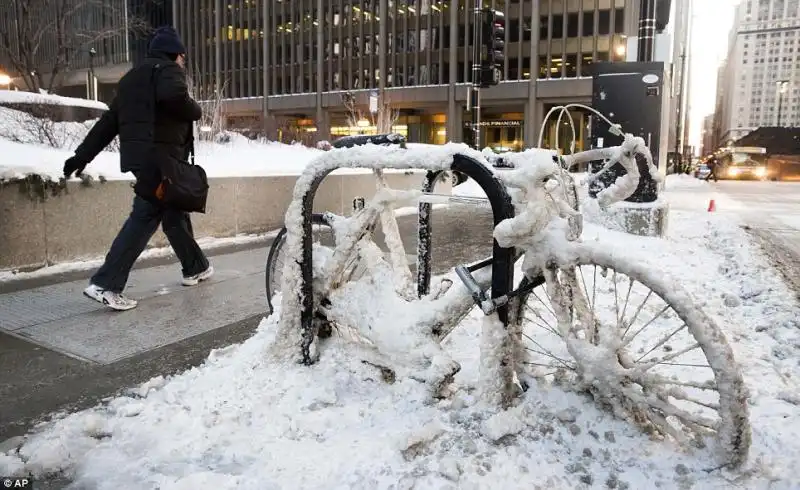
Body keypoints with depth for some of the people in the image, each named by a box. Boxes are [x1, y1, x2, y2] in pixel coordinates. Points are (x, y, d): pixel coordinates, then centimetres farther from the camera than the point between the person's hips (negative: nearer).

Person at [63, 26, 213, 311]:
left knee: (174, 211, 18)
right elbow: (173, 96, -25)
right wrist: (195, 111, -5)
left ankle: (195, 268, 29)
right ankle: (105, 284, -14)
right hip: (160, 157, -9)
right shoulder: (167, 70, 0)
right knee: (145, 216, -10)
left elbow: (108, 122, 20)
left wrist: (82, 155, 17)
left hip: (139, 156, 9)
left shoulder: (131, 79, 26)